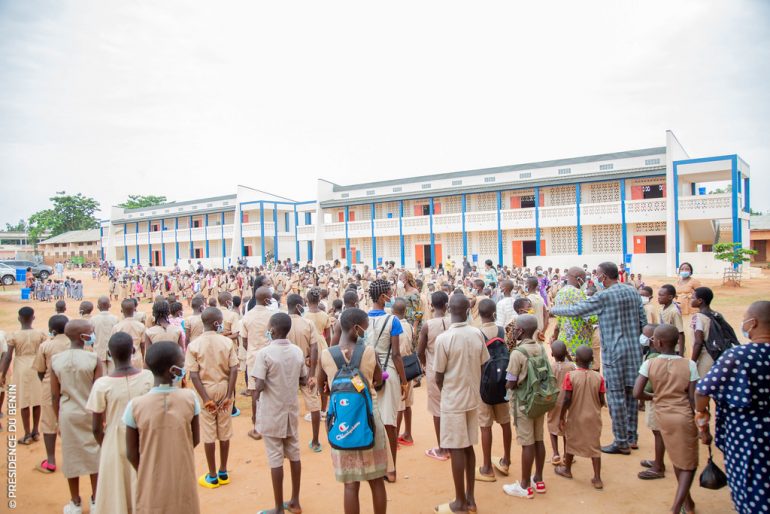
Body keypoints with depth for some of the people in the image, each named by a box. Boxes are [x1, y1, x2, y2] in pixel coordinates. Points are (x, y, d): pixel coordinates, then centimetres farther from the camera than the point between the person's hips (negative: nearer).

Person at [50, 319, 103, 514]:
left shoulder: (56, 359, -8)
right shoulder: (93, 359, -16)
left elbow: (55, 395, -2)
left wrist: (58, 419, 11)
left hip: (68, 415, 2)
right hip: (90, 414, -2)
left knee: (72, 456, 14)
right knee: (94, 456, 14)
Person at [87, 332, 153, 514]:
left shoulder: (102, 384, -15)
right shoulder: (148, 377, -12)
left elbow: (96, 428, -7)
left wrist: (105, 445, 12)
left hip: (115, 446, -1)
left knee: (116, 497, 17)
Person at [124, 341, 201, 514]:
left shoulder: (135, 405, -16)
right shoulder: (190, 398, -15)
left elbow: (131, 453, -6)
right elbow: (195, 440, -3)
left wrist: (146, 473, 12)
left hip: (152, 487, 0)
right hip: (183, 483, 0)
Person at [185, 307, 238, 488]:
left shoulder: (194, 345, -8)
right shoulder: (227, 342, -8)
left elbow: (194, 375, -13)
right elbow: (234, 370, -12)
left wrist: (206, 398, -11)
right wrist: (229, 396, -8)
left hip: (206, 390, -1)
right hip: (224, 389, 1)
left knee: (209, 434, 8)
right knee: (224, 432, 13)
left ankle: (212, 477, 18)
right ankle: (223, 473, 25)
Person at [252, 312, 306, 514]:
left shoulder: (264, 353, -17)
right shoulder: (298, 351, -1)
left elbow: (259, 386, -21)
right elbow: (304, 381, 7)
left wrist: (257, 394, 0)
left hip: (272, 414, -5)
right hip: (291, 411, 5)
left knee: (275, 460, 4)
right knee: (294, 456, 14)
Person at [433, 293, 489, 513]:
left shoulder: (443, 338, -18)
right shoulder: (478, 334, -4)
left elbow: (439, 377, -10)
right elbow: (482, 366, 4)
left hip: (453, 400, -5)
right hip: (473, 398, 5)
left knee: (457, 449, 4)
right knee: (468, 447, 16)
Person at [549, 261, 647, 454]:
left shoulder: (604, 296, -12)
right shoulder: (633, 292, 7)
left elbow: (576, 310, -9)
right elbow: (643, 321, 9)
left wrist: (552, 310, 5)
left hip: (614, 353, -7)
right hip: (634, 350, 7)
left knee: (616, 397, 1)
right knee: (631, 394, 15)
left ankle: (622, 442, 8)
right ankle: (632, 437, 26)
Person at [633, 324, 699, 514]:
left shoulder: (649, 364, -10)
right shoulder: (689, 365, -12)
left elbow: (637, 393, -13)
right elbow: (693, 399, -11)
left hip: (663, 416, 2)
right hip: (684, 417, -2)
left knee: (677, 460, 22)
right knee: (688, 464, 10)